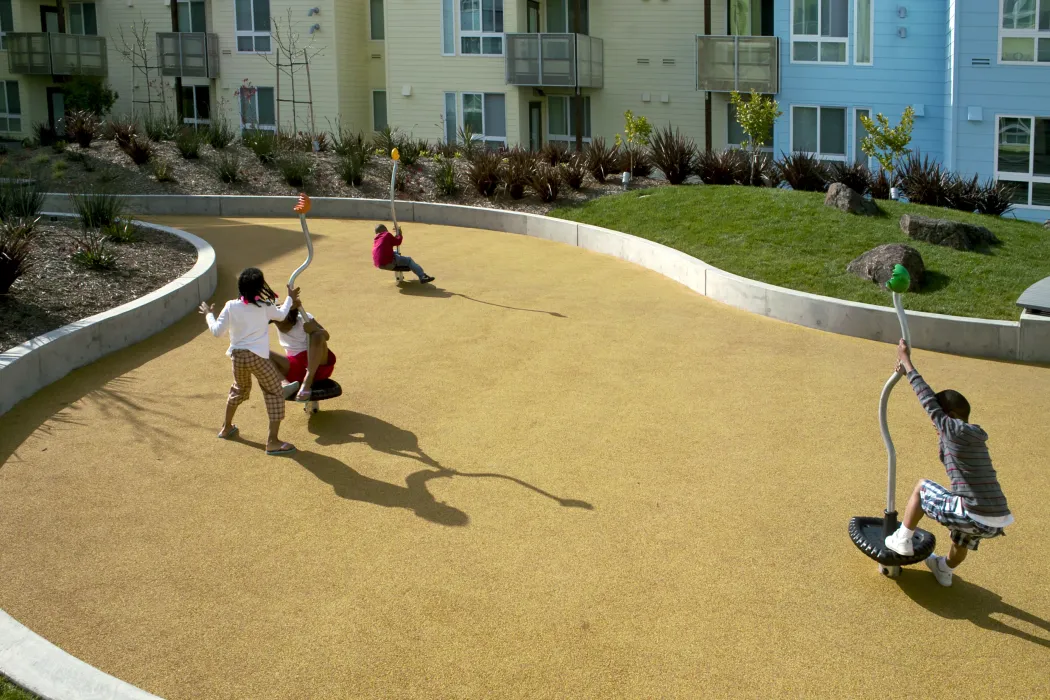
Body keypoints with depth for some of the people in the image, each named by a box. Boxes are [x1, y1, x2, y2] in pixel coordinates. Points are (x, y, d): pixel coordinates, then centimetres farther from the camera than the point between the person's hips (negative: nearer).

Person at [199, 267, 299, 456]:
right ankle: (272, 441, -4)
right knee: (275, 394, 4)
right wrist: (290, 298, 35)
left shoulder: (231, 307, -3)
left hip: (237, 356, 4)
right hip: (258, 357, -4)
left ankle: (226, 428, 45)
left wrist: (208, 314, 20)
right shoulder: (265, 306, -5)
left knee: (239, 389, 30)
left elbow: (216, 331, 2)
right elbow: (281, 315, 18)